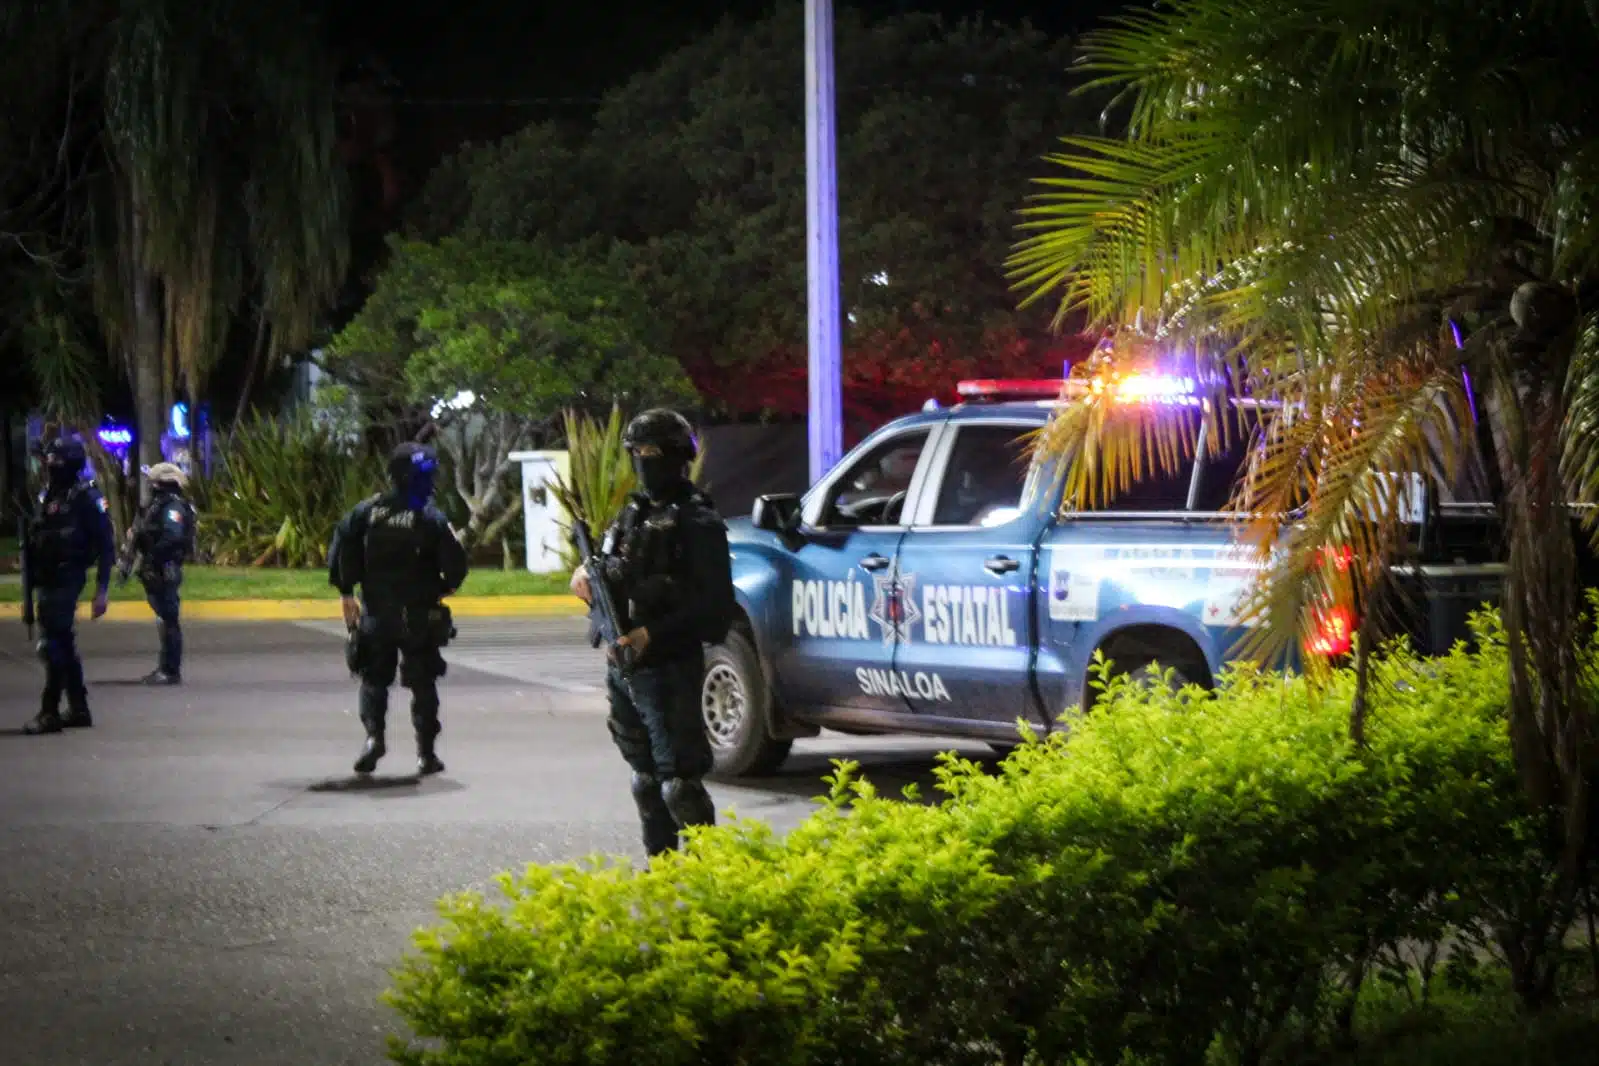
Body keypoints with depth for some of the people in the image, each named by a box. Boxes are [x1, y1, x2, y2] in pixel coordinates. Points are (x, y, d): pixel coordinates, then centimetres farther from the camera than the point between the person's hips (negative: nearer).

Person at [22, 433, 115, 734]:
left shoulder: (86, 497, -9)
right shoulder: (47, 496, 14)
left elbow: (106, 545, -9)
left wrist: (102, 590, -13)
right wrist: (30, 584, 14)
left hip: (65, 581, -8)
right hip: (46, 582, 8)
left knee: (56, 645, -9)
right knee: (63, 645, 13)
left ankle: (49, 712, -7)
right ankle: (79, 709, 21)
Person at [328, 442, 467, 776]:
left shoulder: (367, 511, -2)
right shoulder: (430, 519, -10)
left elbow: (340, 551, -3)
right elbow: (456, 564, -10)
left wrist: (346, 592, 7)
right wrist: (442, 589, 10)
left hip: (375, 614, 2)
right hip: (419, 617, -2)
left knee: (374, 679, 14)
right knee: (422, 683, 9)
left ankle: (374, 734, -8)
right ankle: (426, 754, 9)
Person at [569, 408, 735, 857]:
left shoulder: (697, 523, -11)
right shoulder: (632, 514, 14)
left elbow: (716, 606, -18)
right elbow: (611, 575, 23)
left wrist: (654, 635, -27)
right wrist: (585, 577, -2)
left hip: (669, 673, -8)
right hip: (623, 669, 8)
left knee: (679, 784, -11)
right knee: (647, 779, 17)